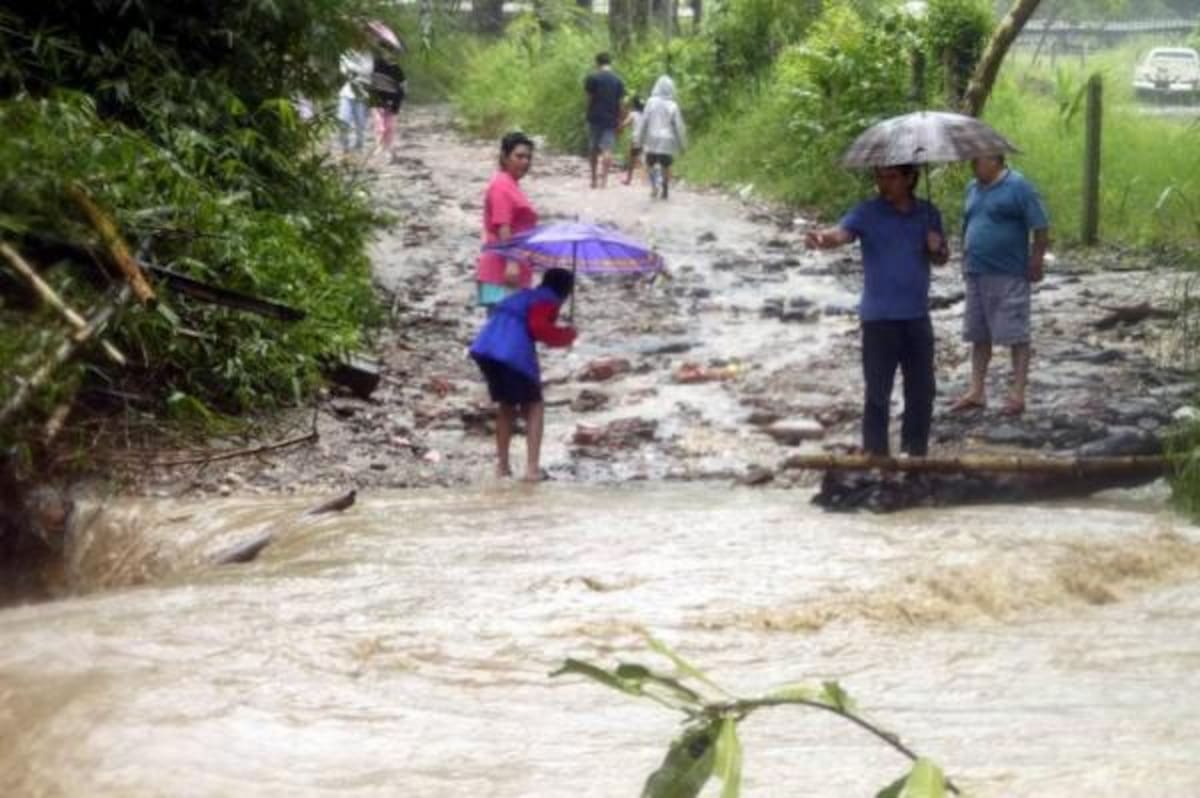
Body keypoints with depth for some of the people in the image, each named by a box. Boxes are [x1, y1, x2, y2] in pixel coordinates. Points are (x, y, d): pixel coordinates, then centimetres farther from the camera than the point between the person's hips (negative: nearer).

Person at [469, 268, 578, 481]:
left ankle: (502, 464, 21)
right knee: (534, 407, 6)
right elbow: (538, 326, -11)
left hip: (485, 348, 7)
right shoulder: (548, 302, 6)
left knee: (506, 405, 23)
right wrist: (566, 335, 3)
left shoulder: (523, 296, 29)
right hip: (514, 353, -7)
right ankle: (532, 467, -4)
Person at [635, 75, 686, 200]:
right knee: (665, 166, 11)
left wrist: (639, 139, 3)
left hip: (652, 141, 0)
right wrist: (682, 143, 8)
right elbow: (679, 126, -2)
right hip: (668, 142, 0)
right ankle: (664, 190, 12)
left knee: (650, 164, 12)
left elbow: (644, 122, -5)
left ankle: (654, 185, -9)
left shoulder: (651, 102, -7)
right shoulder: (673, 106, -6)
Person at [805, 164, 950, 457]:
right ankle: (875, 456, 8)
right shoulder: (867, 213, -7)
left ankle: (916, 453, 27)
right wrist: (822, 238, -49)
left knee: (922, 389, 12)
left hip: (917, 315, 4)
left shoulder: (928, 213, 5)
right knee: (878, 392, -1)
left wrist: (937, 249, -9)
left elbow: (941, 258, 15)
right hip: (879, 317, -4)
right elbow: (842, 233, -26)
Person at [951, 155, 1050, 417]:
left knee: (1016, 335, -2)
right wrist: (966, 262, 17)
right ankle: (976, 391, 18)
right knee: (979, 335, 11)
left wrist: (1035, 264, -11)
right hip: (976, 275, 7)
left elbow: (1041, 229, -10)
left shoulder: (1018, 186, -10)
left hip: (1009, 276, -7)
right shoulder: (973, 188, 12)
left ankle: (1018, 394, 1)